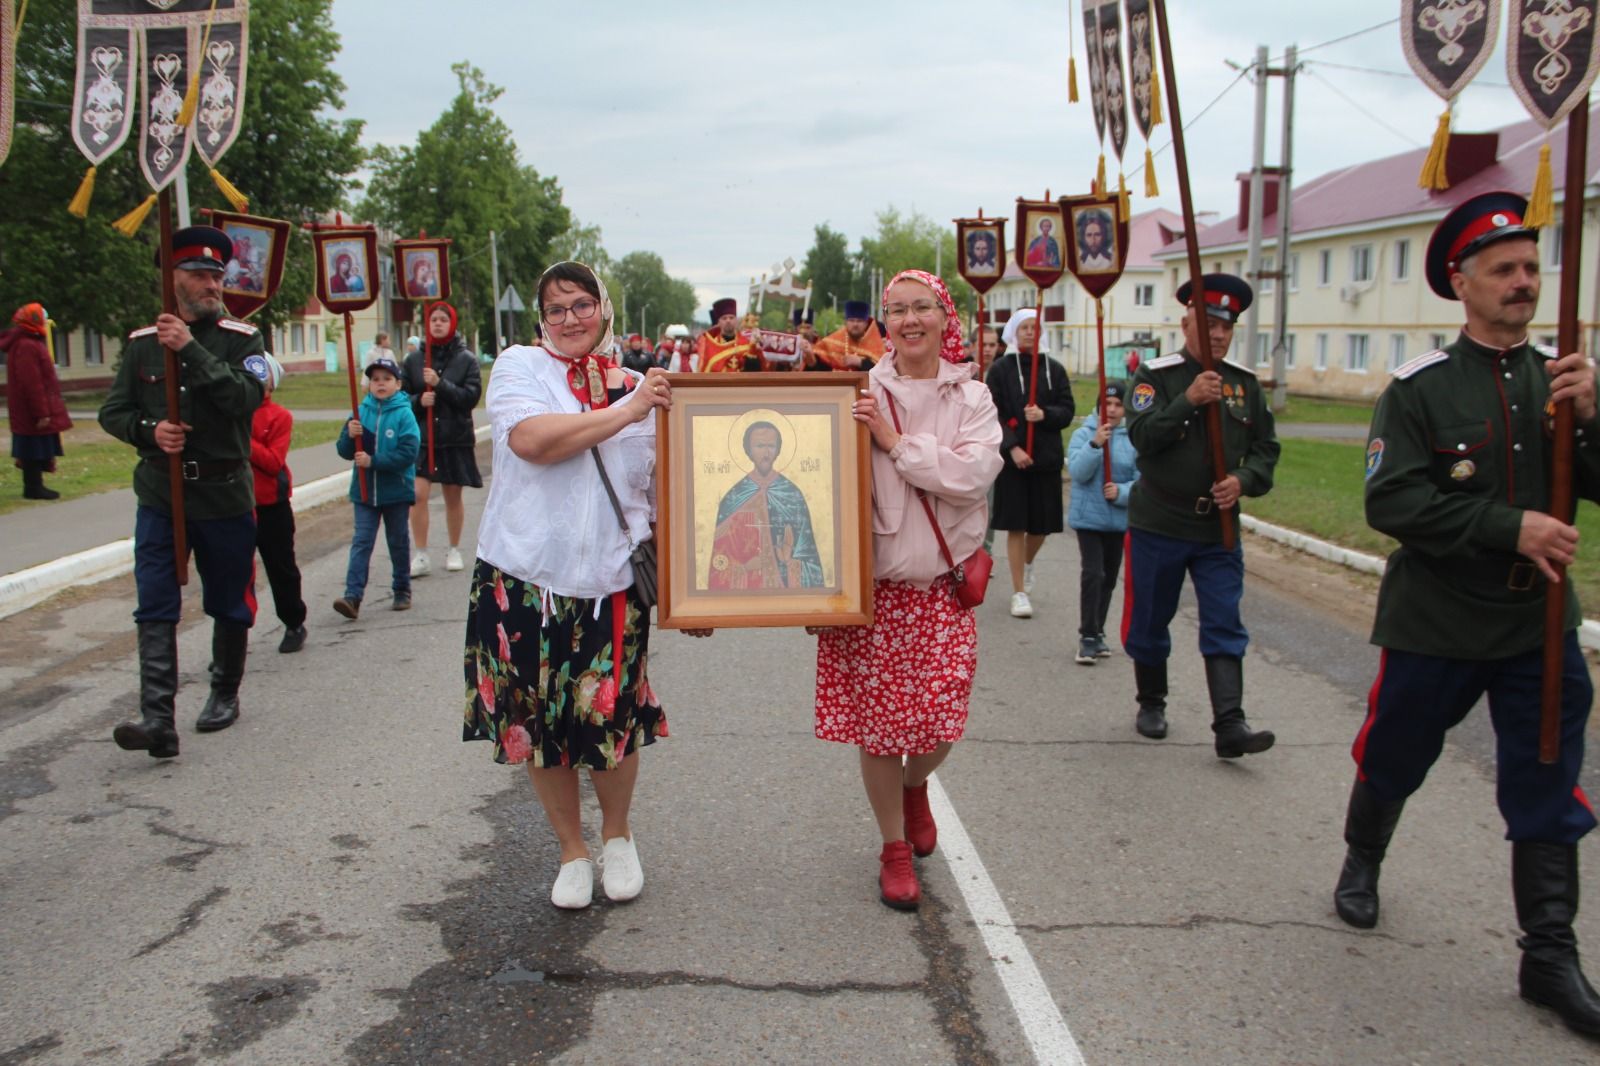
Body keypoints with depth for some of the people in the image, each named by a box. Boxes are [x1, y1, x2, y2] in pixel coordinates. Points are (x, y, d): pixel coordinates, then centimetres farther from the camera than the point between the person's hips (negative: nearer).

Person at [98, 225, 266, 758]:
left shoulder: (241, 338, -2)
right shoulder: (142, 343, 6)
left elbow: (247, 397, -20)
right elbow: (112, 412, 9)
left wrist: (191, 348, -24)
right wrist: (150, 430, -11)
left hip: (225, 494, -1)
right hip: (160, 495, 2)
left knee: (229, 605, 11)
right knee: (155, 608, -7)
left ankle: (225, 694, 30)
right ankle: (158, 718, -10)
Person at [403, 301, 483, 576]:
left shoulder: (466, 359, 1)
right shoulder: (413, 360, 5)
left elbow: (472, 396, -9)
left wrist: (441, 384, -20)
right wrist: (419, 401, -13)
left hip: (455, 438, -1)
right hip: (422, 437, 1)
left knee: (453, 496, 9)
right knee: (418, 494, -10)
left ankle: (454, 551, 25)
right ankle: (421, 556, -2)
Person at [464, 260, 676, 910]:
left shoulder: (639, 389, 10)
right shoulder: (519, 367, 1)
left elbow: (661, 491, 14)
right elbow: (531, 439, -19)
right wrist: (624, 413, -16)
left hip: (611, 583, 1)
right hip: (525, 579, -1)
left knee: (613, 721, 3)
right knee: (540, 724, 8)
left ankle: (617, 837, 31)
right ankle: (572, 851, 29)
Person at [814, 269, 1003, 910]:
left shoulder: (971, 399, 3)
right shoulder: (860, 394, -2)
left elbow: (972, 474, -14)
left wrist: (894, 440, -16)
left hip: (942, 586, 1)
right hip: (872, 584, -1)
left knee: (940, 722, 0)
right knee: (878, 723, 5)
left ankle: (914, 786, 37)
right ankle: (894, 848, 26)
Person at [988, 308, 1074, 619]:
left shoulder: (1055, 369, 6)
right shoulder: (1001, 369, -1)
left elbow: (1067, 412, 5)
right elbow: (994, 415, -5)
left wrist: (1045, 415, -16)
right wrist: (1012, 447, -16)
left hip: (1047, 457, 3)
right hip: (1012, 457, -3)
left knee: (1041, 525, 9)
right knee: (1016, 526, -2)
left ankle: (1027, 562, 42)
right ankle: (1019, 592, 7)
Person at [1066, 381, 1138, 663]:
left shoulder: (1133, 439, -4)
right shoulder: (1083, 434, -4)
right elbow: (1077, 472, -16)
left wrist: (1121, 492, -22)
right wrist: (1096, 444, -27)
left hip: (1120, 520, 3)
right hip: (1088, 517, -2)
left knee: (1109, 579, 13)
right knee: (1092, 574, -13)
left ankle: (1097, 632, 28)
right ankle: (1088, 637, -5)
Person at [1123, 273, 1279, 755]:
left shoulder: (1245, 383, 6)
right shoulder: (1155, 375, -5)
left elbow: (1266, 448, 9)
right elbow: (1141, 435, -18)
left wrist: (1243, 481, -10)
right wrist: (1188, 399, -28)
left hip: (1219, 529, 3)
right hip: (1158, 525, -2)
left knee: (1225, 628, -3)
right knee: (1150, 623, 10)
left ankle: (1230, 725, -3)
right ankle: (1151, 704, 29)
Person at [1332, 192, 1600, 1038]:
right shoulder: (1421, 387, -10)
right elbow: (1391, 501, -18)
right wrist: (1510, 527, -23)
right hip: (1435, 624, -3)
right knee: (1392, 760, 15)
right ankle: (1361, 863, 44)